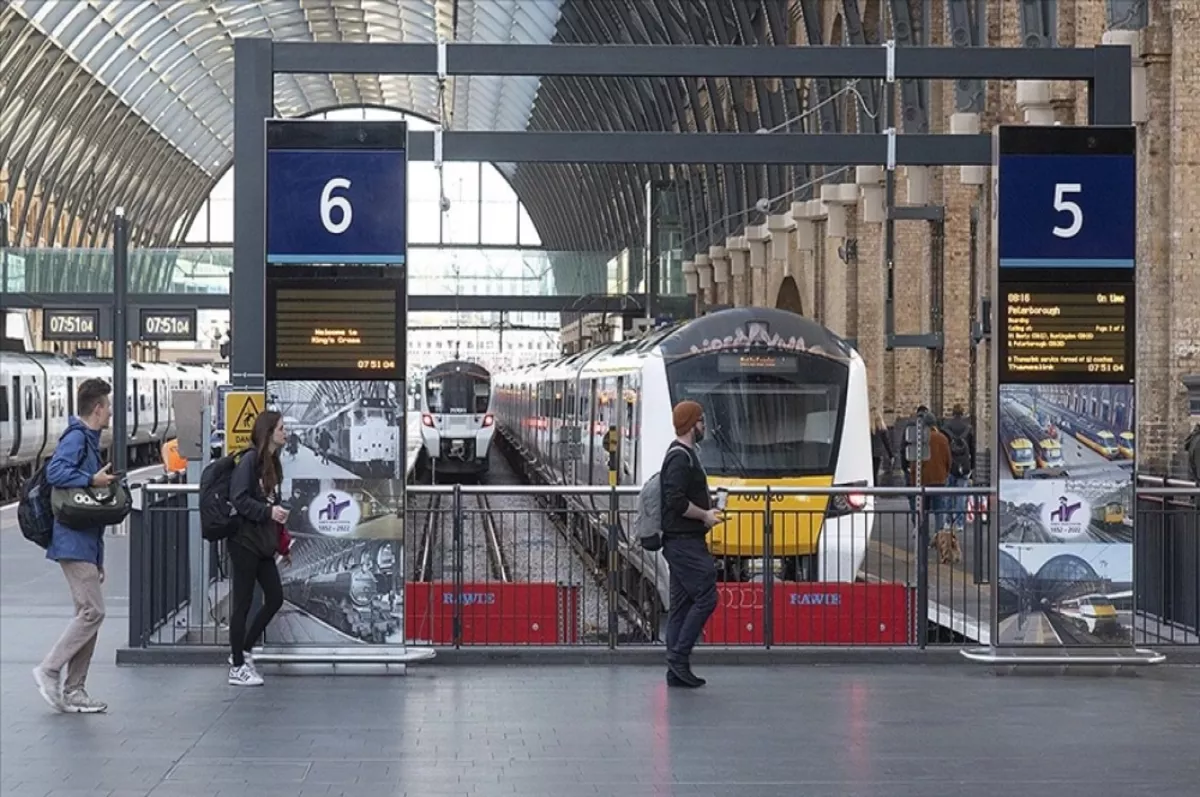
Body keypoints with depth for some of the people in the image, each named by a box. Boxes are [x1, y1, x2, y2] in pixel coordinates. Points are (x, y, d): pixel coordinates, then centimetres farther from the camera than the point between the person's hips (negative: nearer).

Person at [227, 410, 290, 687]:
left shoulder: (272, 462, 13)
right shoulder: (249, 460, -12)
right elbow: (239, 499, -18)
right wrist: (268, 512, -23)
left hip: (263, 543, 9)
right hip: (244, 541, -9)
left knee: (275, 597, 8)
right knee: (243, 602, -2)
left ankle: (242, 652, 22)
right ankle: (237, 667, 6)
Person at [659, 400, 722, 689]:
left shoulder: (684, 454, 19)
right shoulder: (681, 456, -14)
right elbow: (676, 501, -23)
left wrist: (706, 511, 13)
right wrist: (704, 515, -12)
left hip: (684, 542, 11)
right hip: (684, 541, -11)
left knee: (681, 605, 9)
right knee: (705, 597, -11)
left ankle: (676, 670, 9)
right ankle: (679, 656, -9)